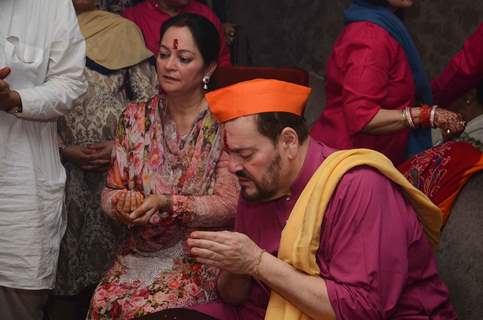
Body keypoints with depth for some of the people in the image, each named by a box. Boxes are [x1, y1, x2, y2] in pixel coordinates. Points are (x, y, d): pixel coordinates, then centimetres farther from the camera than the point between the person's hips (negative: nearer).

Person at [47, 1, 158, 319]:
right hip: (62, 167, 0)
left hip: (119, 165, 0)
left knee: (112, 261, 2)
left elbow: (148, 98, 5)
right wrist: (65, 150, -8)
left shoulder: (123, 29, 6)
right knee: (66, 258, 2)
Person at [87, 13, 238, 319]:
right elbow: (110, 192, 9)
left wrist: (166, 203, -23)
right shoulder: (136, 118, 5)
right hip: (142, 251, 4)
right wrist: (124, 202, -15)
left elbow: (228, 205, -11)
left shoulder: (223, 122, -7)